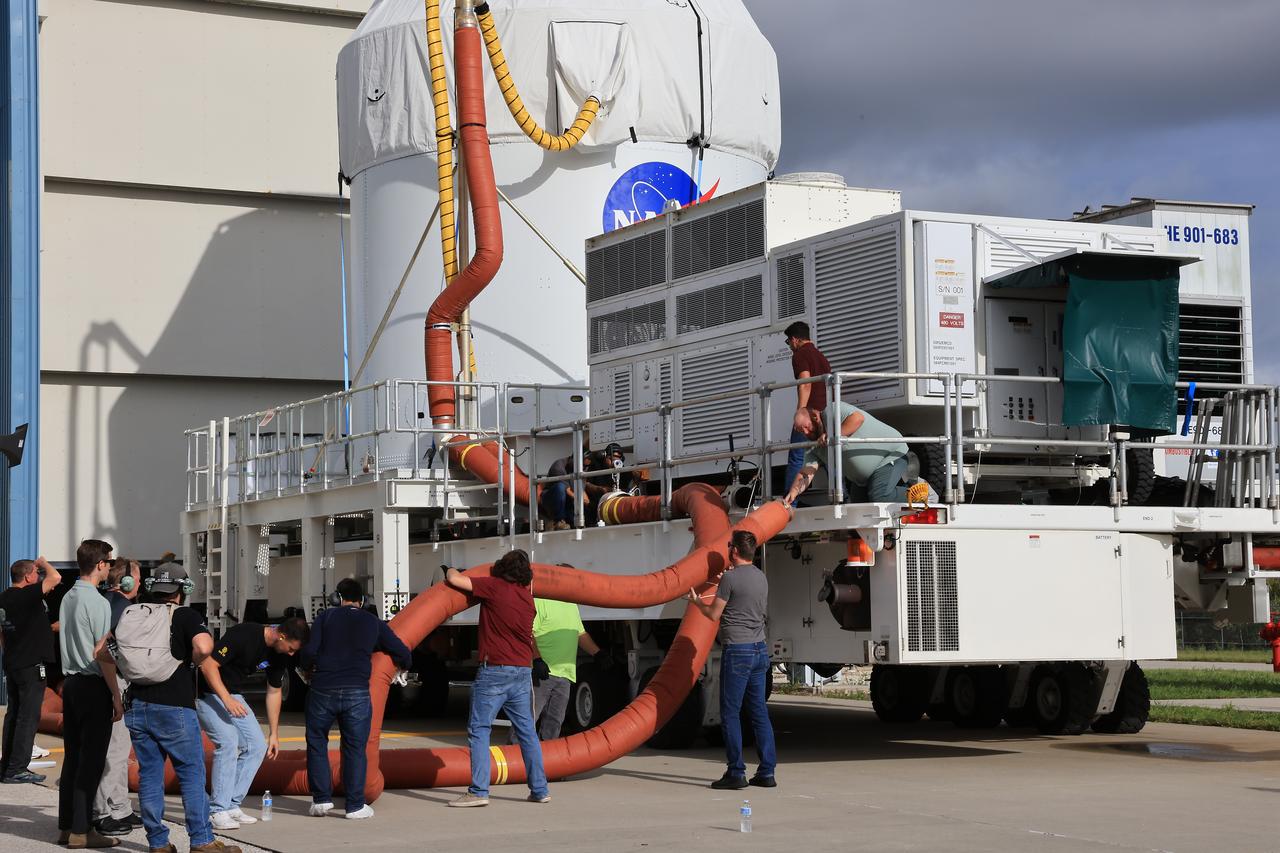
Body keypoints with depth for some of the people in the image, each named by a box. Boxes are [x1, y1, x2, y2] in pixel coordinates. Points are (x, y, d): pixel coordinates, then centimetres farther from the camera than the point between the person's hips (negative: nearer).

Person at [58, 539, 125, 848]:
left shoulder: (67, 598, 12)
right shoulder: (98, 602, -14)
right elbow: (102, 654, -15)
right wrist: (116, 696, -11)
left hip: (70, 682, 8)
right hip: (93, 685, -8)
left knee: (72, 756, 12)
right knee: (91, 759, -4)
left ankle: (66, 825, 16)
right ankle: (81, 830, -4)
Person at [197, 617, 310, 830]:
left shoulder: (280, 655, -3)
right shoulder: (243, 635, -27)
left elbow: (274, 692, 9)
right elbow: (208, 665, -27)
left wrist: (274, 734, 10)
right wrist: (226, 699, -35)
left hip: (234, 696, 8)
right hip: (208, 692, -8)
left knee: (257, 746, 0)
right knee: (228, 741, -22)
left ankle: (231, 805, 5)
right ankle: (217, 811, -17)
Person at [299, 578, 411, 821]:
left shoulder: (326, 617, 7)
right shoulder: (374, 623, 12)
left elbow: (309, 651, -3)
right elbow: (403, 654, 13)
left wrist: (309, 667, 19)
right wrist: (404, 666, 36)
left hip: (323, 689, 0)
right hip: (357, 693, 0)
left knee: (317, 742, 15)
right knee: (355, 748, 7)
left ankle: (321, 799, 11)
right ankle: (355, 806, 6)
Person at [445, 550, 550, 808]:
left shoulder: (494, 587, -8)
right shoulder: (527, 597, 11)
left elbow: (454, 580, -11)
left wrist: (452, 571, 11)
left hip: (494, 671, -6)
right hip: (522, 672, 6)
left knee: (479, 730, -3)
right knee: (527, 731, 12)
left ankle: (479, 791, -11)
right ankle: (540, 789, 14)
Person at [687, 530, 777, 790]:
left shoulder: (731, 578, -11)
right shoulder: (761, 577, 12)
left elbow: (714, 614, -5)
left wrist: (696, 601, 14)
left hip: (737, 651, -8)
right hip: (760, 650, 8)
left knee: (730, 713, -2)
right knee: (759, 712, 9)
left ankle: (736, 773, -2)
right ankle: (767, 771, 8)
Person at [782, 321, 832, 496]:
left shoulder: (800, 354, -1)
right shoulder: (821, 356, 24)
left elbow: (806, 383, -14)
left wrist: (801, 410, -20)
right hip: (826, 412, 8)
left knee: (796, 459, -9)